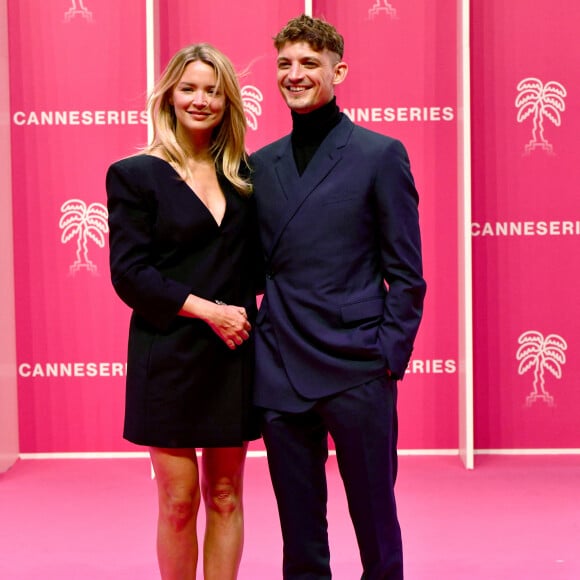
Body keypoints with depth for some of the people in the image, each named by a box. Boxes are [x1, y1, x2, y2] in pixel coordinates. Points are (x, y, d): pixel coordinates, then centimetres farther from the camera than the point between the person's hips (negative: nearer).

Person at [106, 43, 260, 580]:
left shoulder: (244, 174, 9)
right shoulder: (135, 175, -3)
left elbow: (259, 259, 13)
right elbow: (129, 273, -9)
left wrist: (247, 312, -6)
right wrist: (206, 310, -15)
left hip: (234, 354, 4)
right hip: (170, 357, -3)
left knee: (226, 498, 9)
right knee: (179, 502, 2)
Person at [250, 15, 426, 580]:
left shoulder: (381, 155, -1)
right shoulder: (260, 165, 11)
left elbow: (406, 271, -3)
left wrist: (390, 356, -8)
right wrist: (253, 341, 2)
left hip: (357, 370, -4)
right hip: (281, 373, 4)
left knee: (374, 514, 5)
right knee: (299, 528, 11)